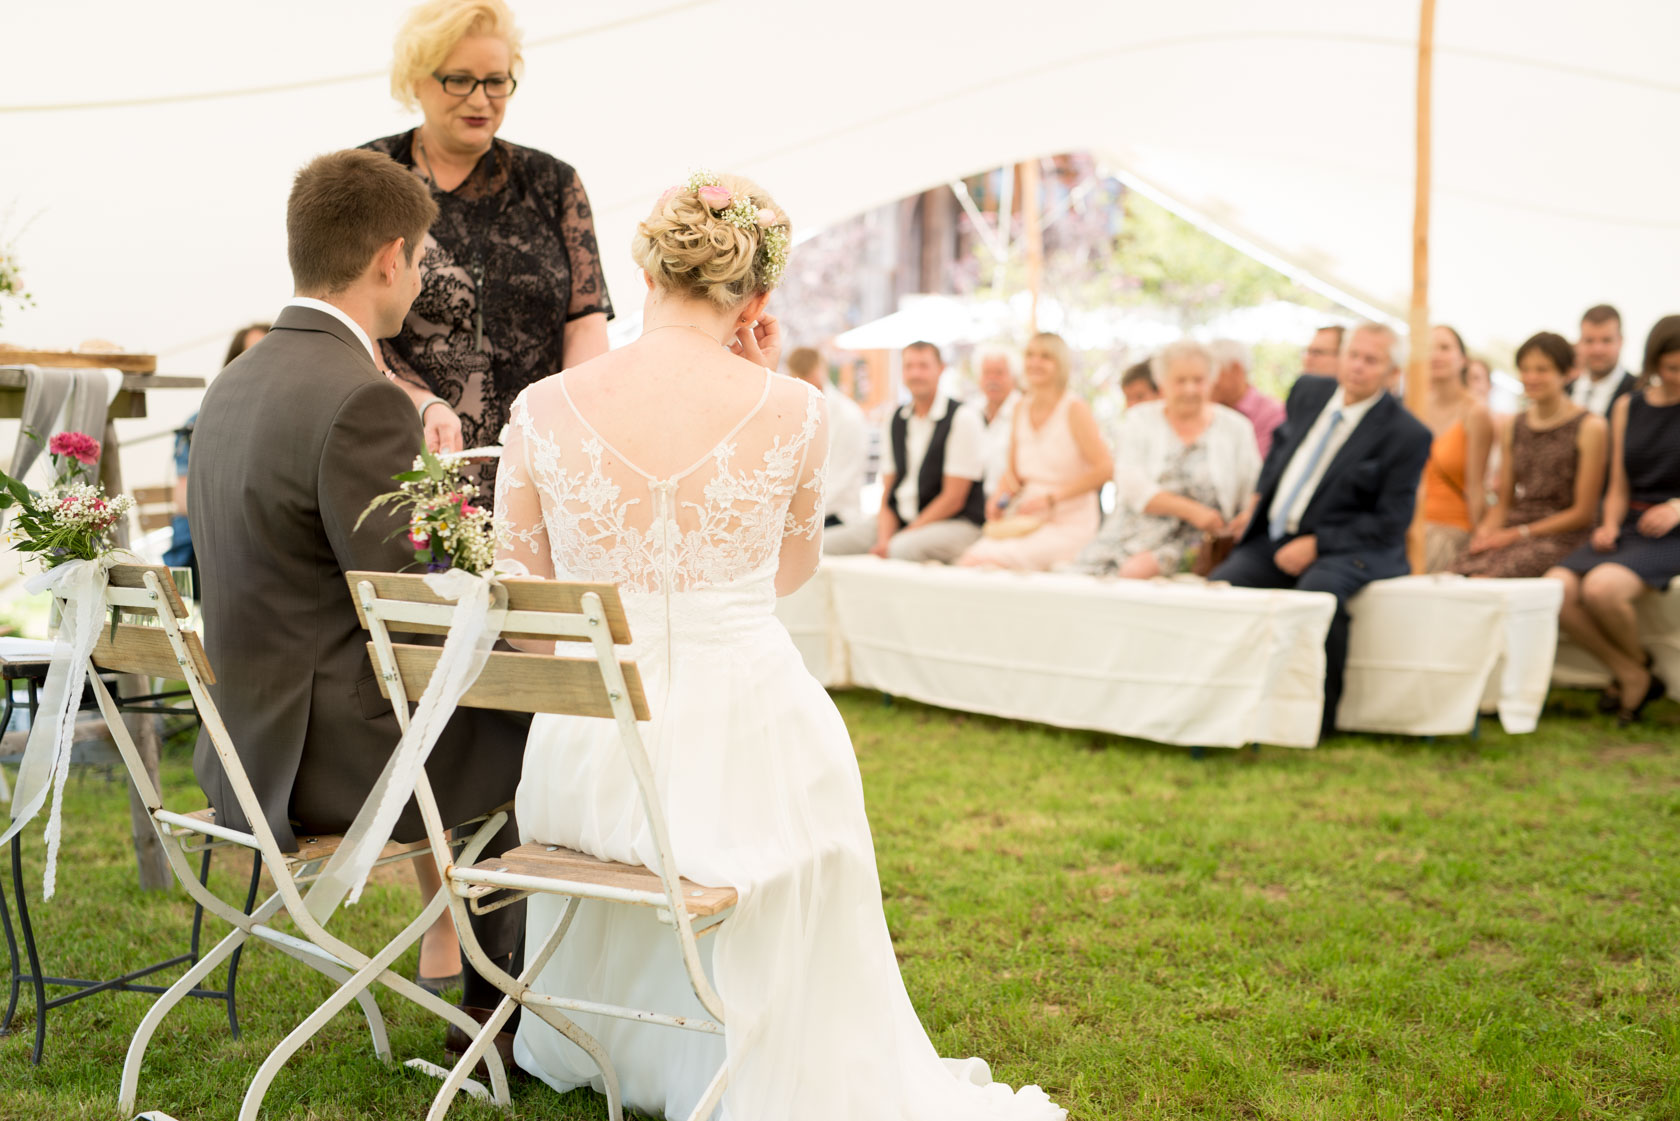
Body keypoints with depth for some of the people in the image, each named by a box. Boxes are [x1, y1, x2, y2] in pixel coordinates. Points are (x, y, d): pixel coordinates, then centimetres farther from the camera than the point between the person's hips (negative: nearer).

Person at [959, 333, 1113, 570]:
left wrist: (1051, 498, -15)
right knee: (965, 561, -23)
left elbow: (1104, 468, -12)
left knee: (989, 560, -30)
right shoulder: (1021, 408, 13)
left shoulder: (1074, 409, -5)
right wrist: (1001, 494, -2)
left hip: (1068, 526, -5)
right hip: (1026, 521, 5)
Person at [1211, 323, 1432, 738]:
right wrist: (1257, 500, 15)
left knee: (1317, 592, -38)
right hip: (1274, 538, 6)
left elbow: (1391, 522, -11)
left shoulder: (1407, 434, -10)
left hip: (1347, 548, -6)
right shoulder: (1309, 392, 8)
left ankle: (1319, 715, -22)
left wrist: (1316, 544, -17)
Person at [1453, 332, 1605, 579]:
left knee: (1485, 577, -34)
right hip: (1512, 533, 5)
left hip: (1561, 538, -5)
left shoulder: (1590, 427, 1)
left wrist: (1518, 533, -9)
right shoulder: (1513, 428, 18)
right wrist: (1486, 529, -3)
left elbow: (1583, 513, -2)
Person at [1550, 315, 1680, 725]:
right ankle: (1632, 678, -8)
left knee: (1602, 587, -33)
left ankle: (1639, 666, -2)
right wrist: (1610, 525, -3)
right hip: (1628, 527, 5)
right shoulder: (1628, 407, 14)